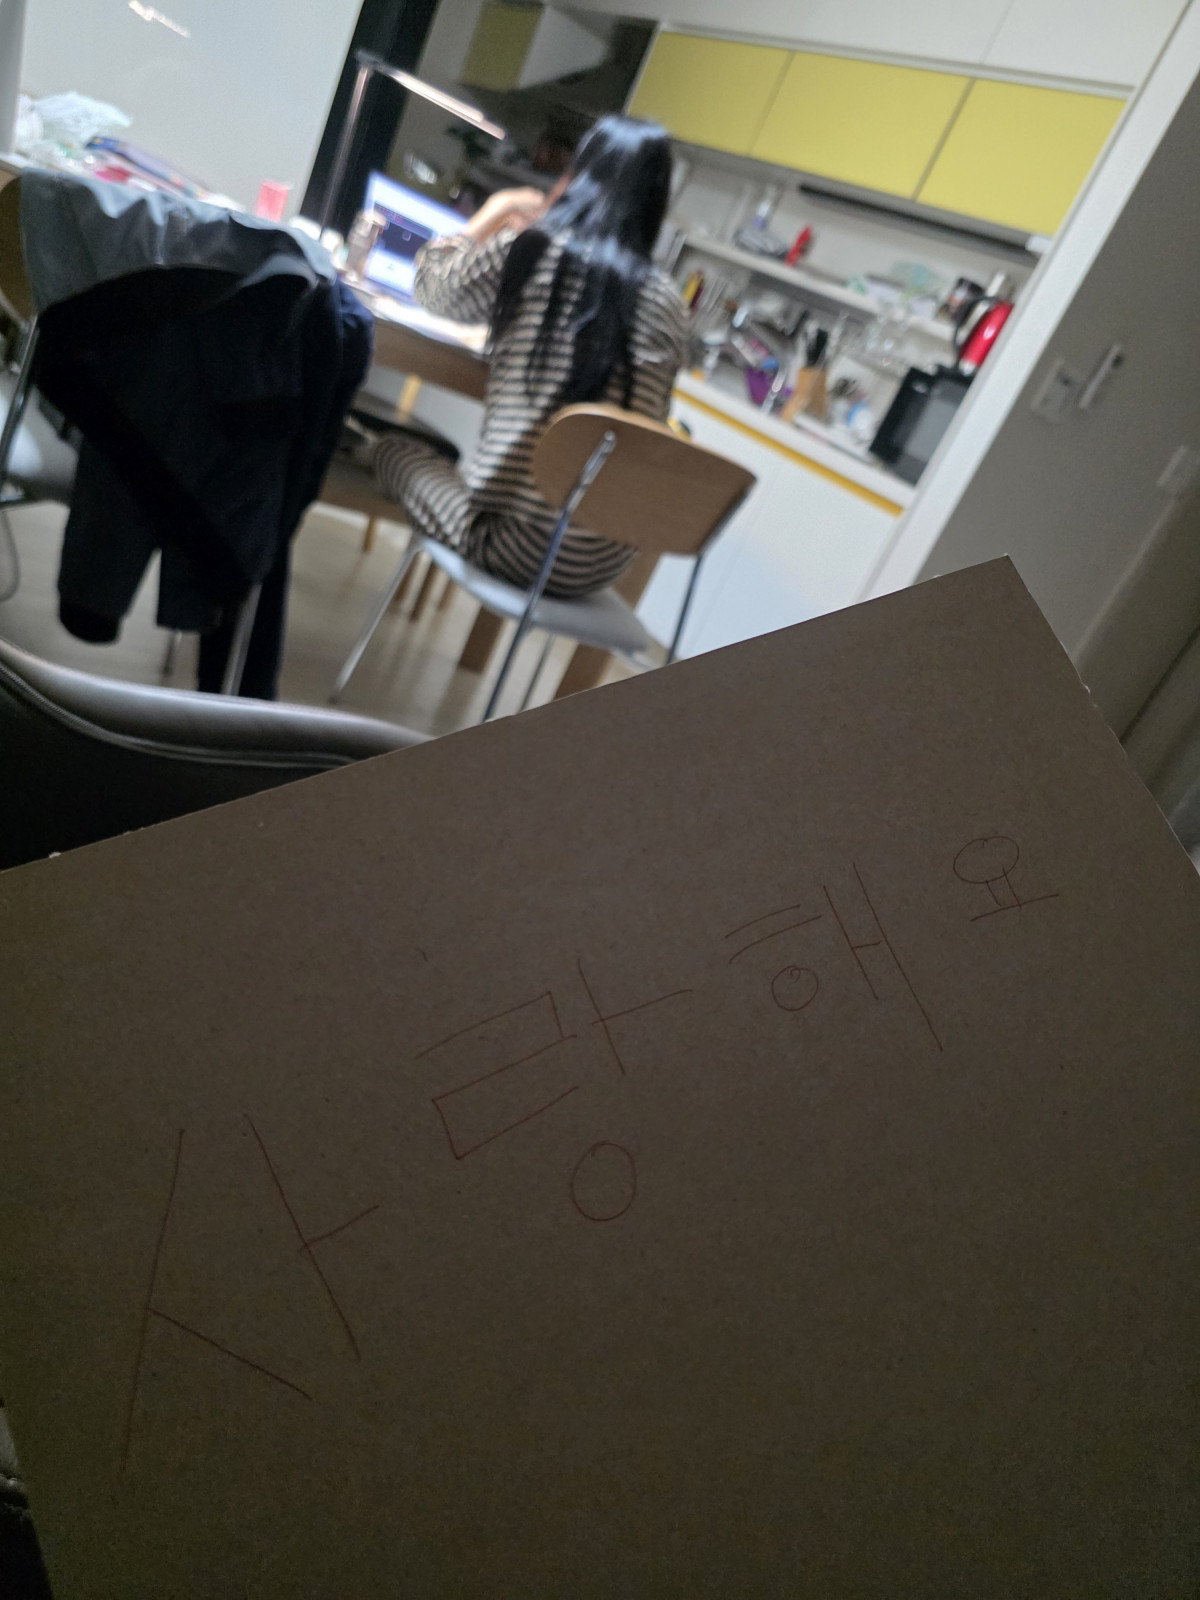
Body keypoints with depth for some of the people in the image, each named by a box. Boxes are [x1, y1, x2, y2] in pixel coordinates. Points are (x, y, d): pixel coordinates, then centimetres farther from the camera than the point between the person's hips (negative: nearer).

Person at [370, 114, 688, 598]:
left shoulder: (528, 250, -5)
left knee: (394, 450, 21)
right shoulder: (666, 301, 3)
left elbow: (432, 286, 13)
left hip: (521, 541, -4)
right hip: (606, 562, 5)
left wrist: (497, 210, 27)